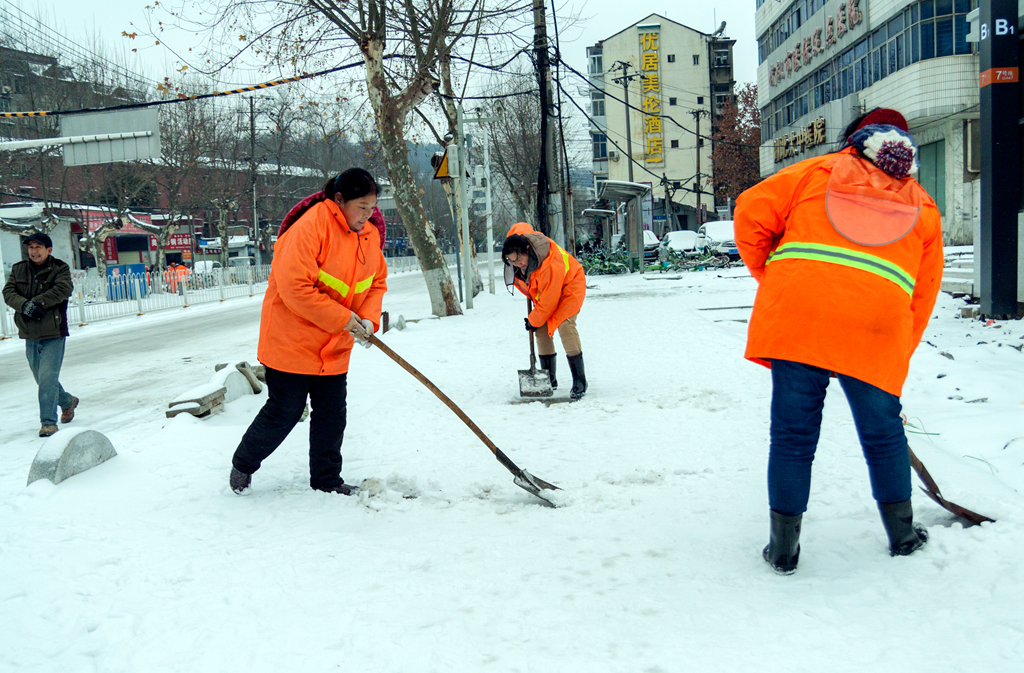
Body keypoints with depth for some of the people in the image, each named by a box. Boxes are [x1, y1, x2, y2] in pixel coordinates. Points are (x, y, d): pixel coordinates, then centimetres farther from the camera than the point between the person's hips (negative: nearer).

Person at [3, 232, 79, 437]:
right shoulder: (18, 270, 8)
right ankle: (67, 402, 42)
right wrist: (24, 305, -23)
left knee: (48, 378, -12)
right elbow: (8, 292, -3)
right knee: (41, 379, 18)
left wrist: (38, 302, -27)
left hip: (53, 334, -5)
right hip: (30, 335, 5)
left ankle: (48, 421, -4)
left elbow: (63, 289, -20)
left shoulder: (60, 269, -4)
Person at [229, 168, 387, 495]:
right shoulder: (310, 227, -22)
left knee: (332, 415, 10)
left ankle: (327, 479, 26)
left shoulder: (369, 236, 3)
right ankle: (243, 463, 27)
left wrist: (369, 318, -6)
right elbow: (295, 287, -27)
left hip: (334, 348, 7)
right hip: (292, 341, -7)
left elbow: (378, 281, 14)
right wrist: (343, 319, -24)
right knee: (284, 413, 2)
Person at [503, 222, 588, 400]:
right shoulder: (517, 236, -23)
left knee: (564, 325, -25)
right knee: (542, 330, 0)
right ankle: (549, 380, 9)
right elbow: (522, 226, 4)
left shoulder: (551, 266, -42)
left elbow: (548, 302, -31)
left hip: (569, 286, -8)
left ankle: (579, 383, -22)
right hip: (544, 289, 8)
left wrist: (533, 321, -15)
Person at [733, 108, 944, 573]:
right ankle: (902, 534, 35)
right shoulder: (923, 207, 24)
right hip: (876, 326, 2)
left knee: (792, 434, 7)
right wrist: (897, 359, 26)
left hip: (796, 313, -1)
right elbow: (923, 294, 21)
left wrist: (770, 277, 21)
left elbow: (751, 213, 8)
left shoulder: (818, 172, 18)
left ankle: (784, 547, 14)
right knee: (883, 433, 19)